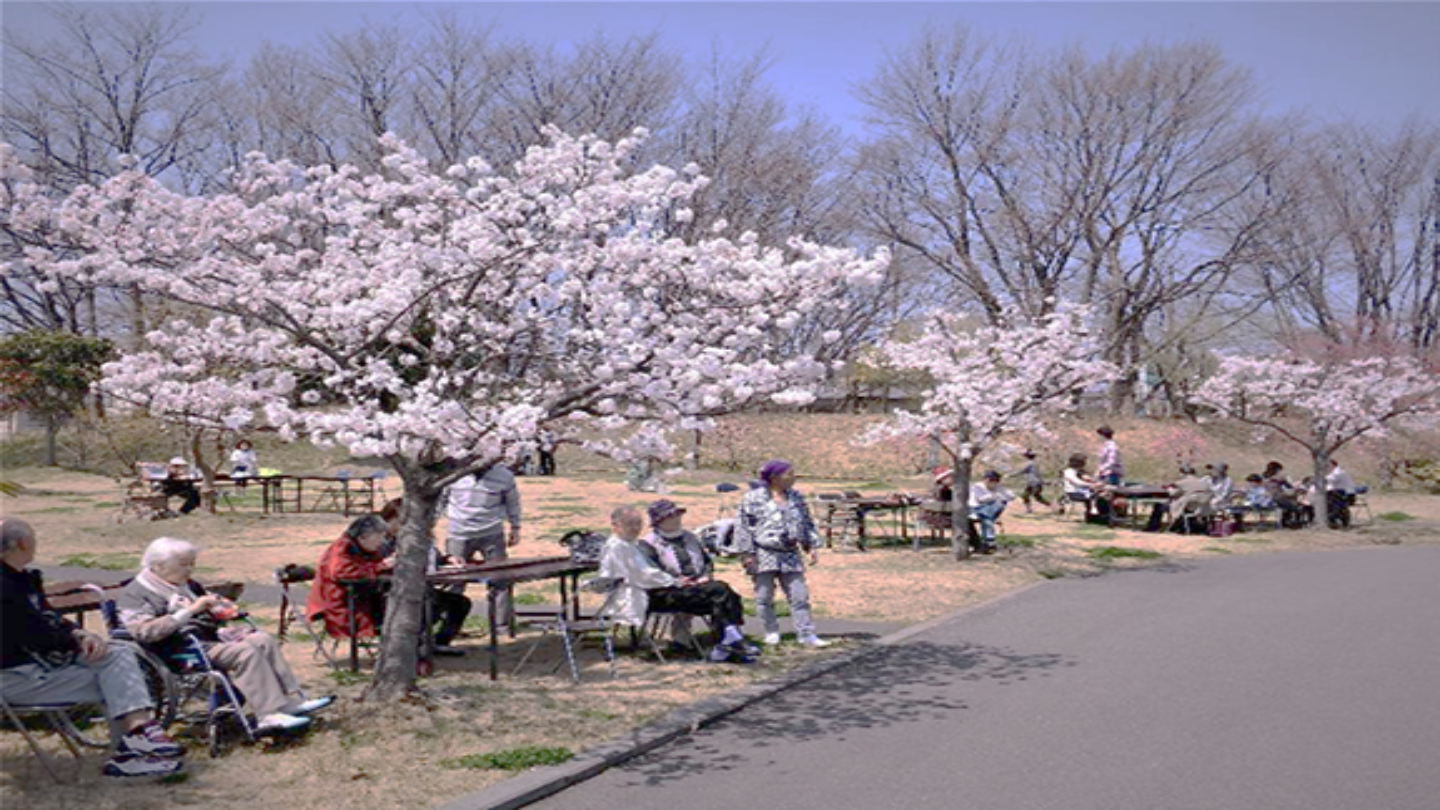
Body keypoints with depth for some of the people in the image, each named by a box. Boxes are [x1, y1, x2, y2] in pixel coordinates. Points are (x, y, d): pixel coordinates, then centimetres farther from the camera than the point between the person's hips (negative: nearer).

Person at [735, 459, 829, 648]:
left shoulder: (796, 497, 11)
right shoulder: (753, 499, -6)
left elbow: (807, 524, 20)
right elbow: (742, 526, -6)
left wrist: (813, 546, 12)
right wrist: (748, 553, -10)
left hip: (791, 554, 4)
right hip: (764, 555, -4)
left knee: (799, 596, 1)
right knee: (764, 598, 4)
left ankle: (806, 634, 5)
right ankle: (771, 632, 19)